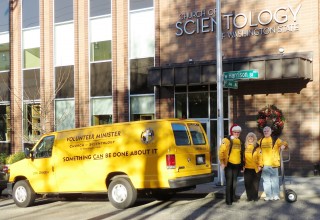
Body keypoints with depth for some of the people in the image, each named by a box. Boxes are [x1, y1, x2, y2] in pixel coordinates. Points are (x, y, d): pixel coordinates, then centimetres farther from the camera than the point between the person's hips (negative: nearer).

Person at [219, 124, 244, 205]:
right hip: (229, 164, -6)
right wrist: (222, 162, -17)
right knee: (229, 182, -3)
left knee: (234, 182, 14)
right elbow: (221, 151, -12)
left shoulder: (240, 141, 12)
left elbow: (241, 153, 18)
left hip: (237, 164, 6)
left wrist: (242, 164, 16)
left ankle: (233, 197, 26)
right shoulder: (227, 140, -7)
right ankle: (228, 200, 2)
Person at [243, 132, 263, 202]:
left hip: (256, 168, -2)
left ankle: (255, 197, 14)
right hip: (247, 168, 2)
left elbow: (260, 157, -3)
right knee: (248, 183, 2)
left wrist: (260, 165, -10)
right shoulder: (245, 147, 7)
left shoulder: (257, 147, 1)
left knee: (255, 183, 4)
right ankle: (249, 197, 11)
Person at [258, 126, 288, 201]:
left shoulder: (275, 139, -1)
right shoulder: (261, 140, 12)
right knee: (266, 180, 8)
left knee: (274, 179, 3)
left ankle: (276, 195, 11)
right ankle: (268, 196, 16)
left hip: (273, 163, -4)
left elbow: (284, 143, -6)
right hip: (264, 164, 4)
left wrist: (283, 145, -28)